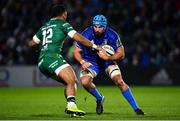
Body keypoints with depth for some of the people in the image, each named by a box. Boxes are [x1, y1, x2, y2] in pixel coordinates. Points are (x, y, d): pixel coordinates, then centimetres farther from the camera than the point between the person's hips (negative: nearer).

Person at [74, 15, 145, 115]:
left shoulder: (112, 35, -22)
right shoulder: (86, 34, -23)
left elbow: (121, 54, -17)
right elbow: (76, 51, -11)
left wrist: (107, 57, -32)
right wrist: (82, 62, -31)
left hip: (108, 60, 0)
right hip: (91, 61, 0)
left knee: (119, 81, -19)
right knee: (85, 82, -25)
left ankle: (136, 108, -9)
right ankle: (99, 99, 7)